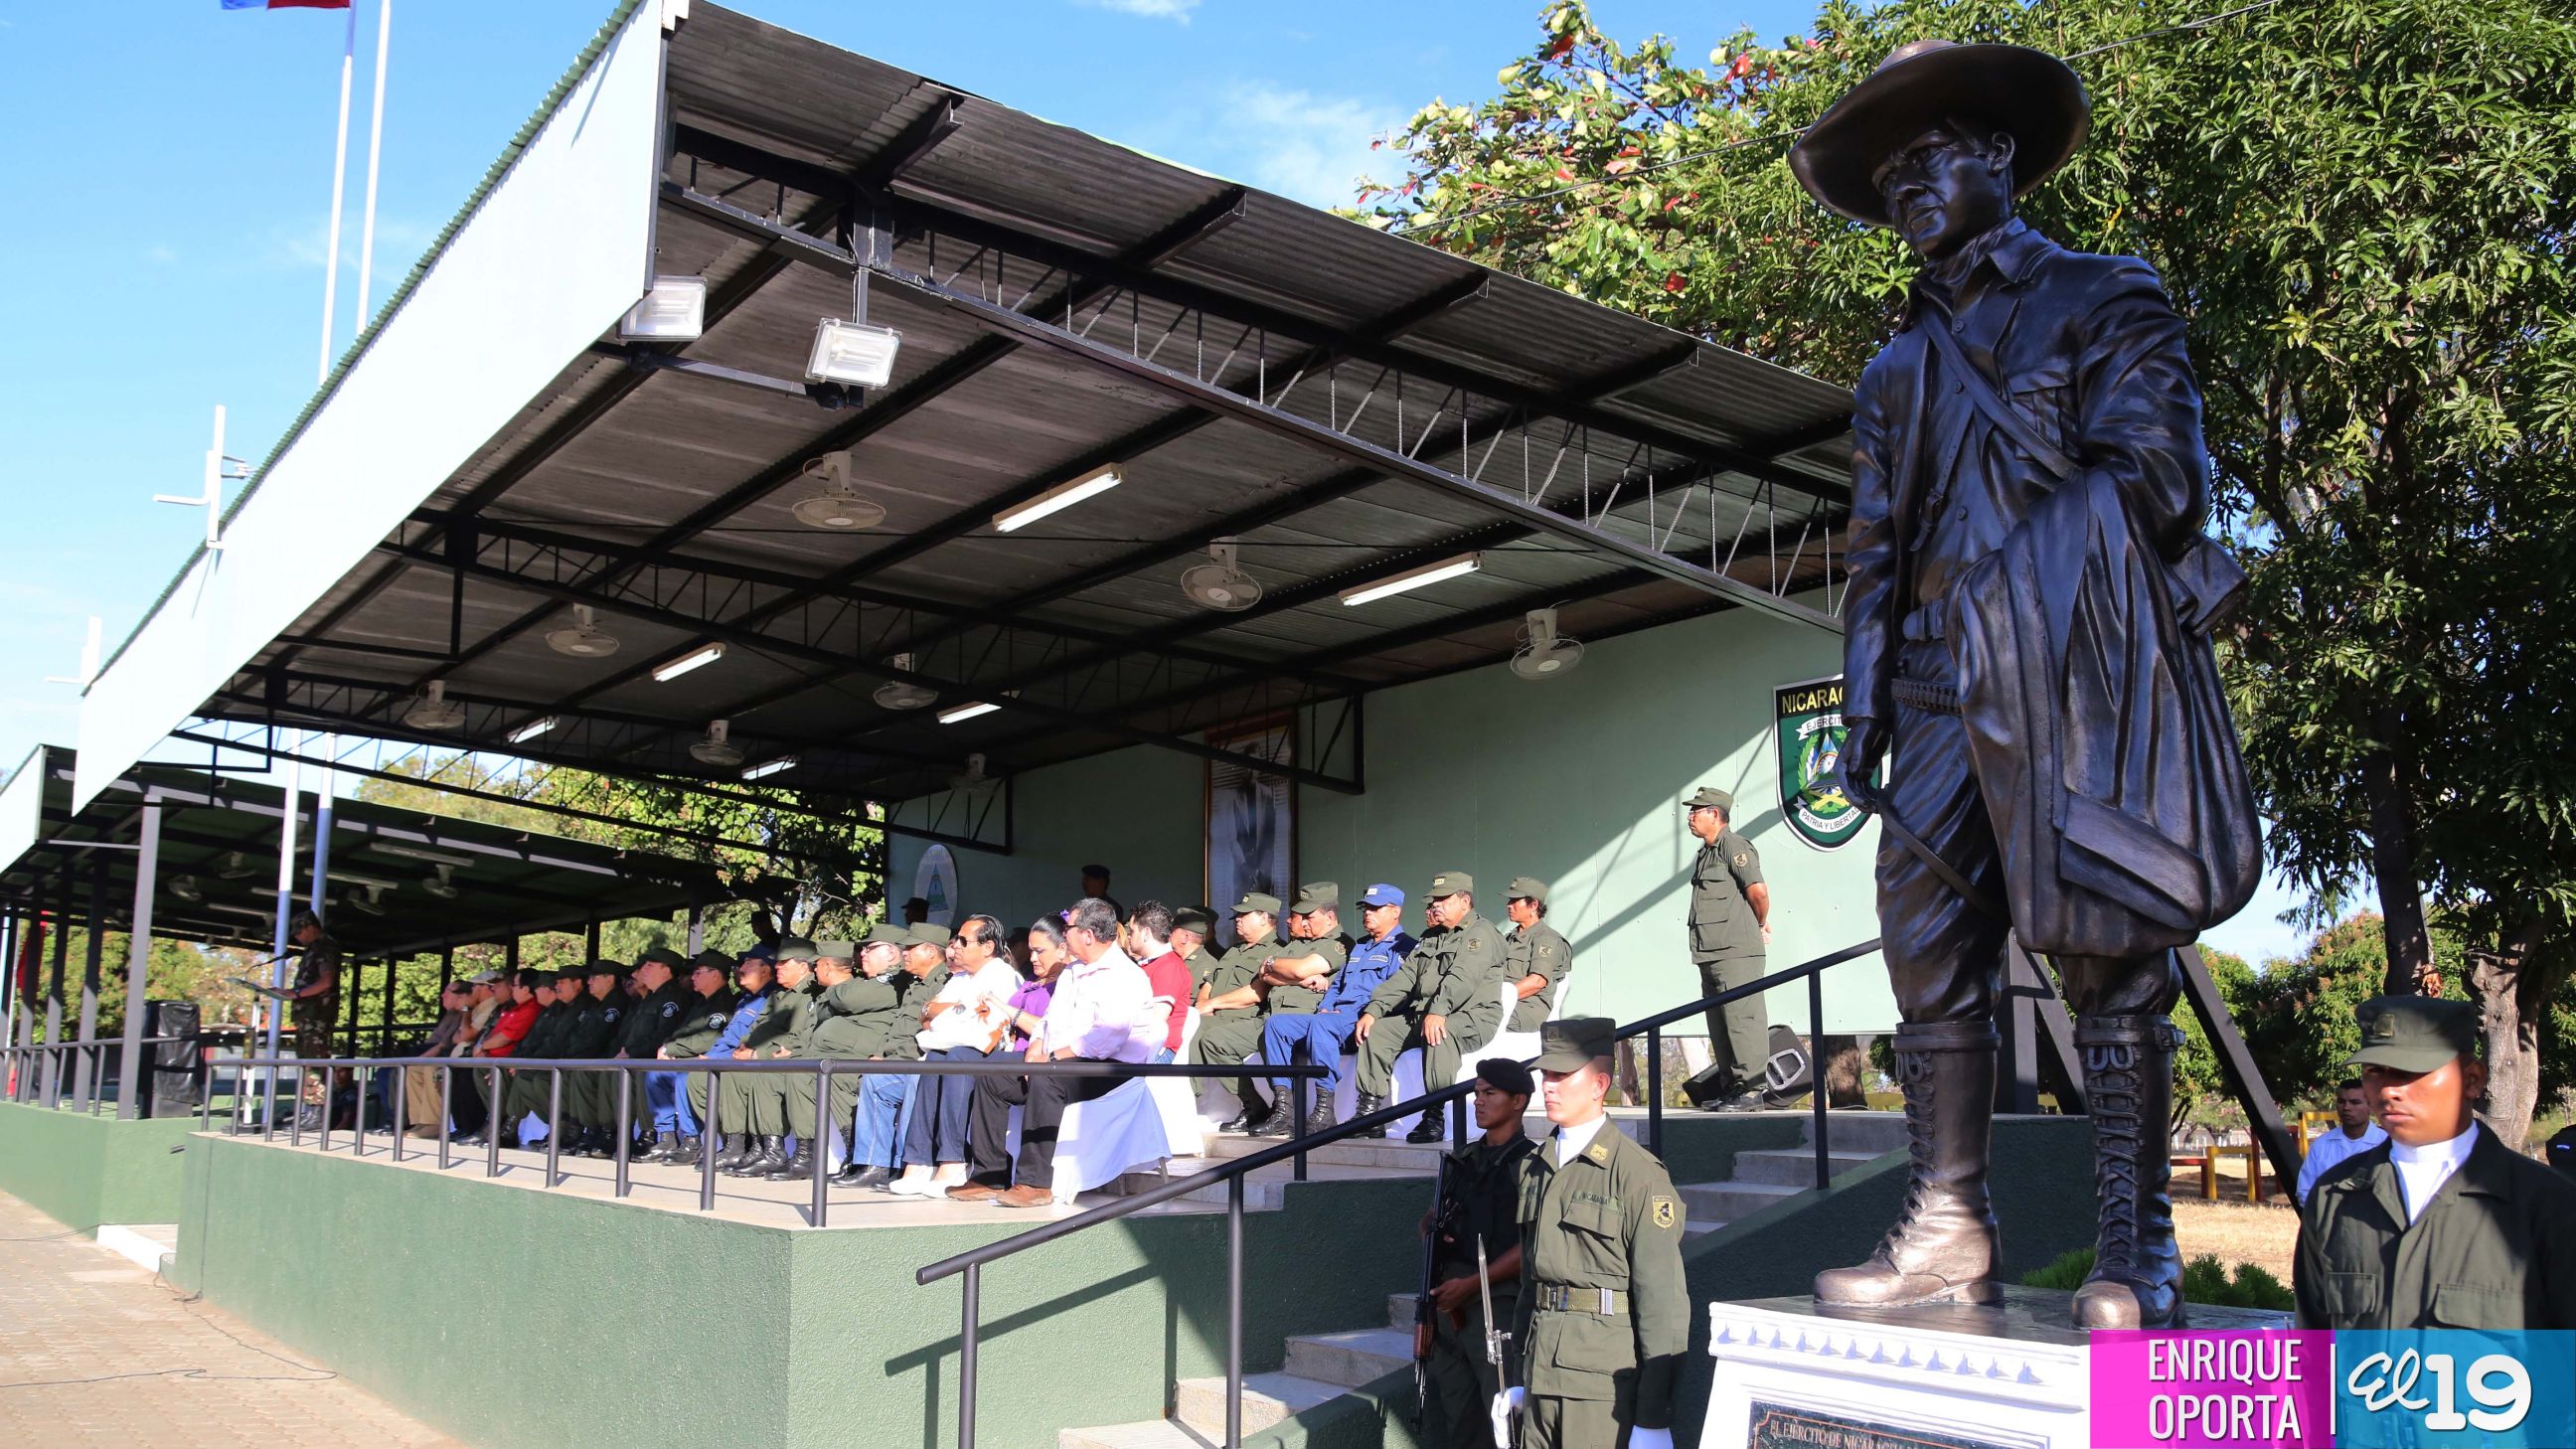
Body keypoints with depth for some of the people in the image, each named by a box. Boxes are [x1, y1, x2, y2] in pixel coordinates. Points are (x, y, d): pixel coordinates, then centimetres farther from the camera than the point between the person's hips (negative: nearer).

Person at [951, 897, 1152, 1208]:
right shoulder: (1072, 972, 21)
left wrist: (1052, 1058, -17)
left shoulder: (1124, 976, -11)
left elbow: (1105, 1040, -22)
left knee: (1045, 1080, -36)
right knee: (990, 1078, -1)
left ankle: (1035, 1183, -32)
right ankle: (989, 1176, -2)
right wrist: (1035, 1051, -1)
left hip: (1107, 1069, -10)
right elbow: (1050, 1019, 21)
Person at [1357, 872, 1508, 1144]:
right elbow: (1404, 977, 17)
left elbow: (1462, 978, -21)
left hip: (1471, 1016, -8)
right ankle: (1369, 1110, -10)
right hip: (1420, 1014, 8)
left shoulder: (1481, 933, -3)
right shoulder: (1430, 938, 25)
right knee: (1376, 1030, -6)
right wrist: (1373, 1009, 1)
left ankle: (1434, 1118, -36)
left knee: (1439, 1034, -38)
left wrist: (1438, 1012, -35)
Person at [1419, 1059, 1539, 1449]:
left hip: (1496, 1299, -7)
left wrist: (1473, 1284, -17)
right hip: (1447, 1299, 7)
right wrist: (1431, 1229, 1)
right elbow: (1433, 1219, 25)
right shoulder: (1464, 1159, 16)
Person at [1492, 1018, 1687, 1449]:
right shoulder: (1534, 1167, 12)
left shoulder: (1639, 1174, -9)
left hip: (1605, 1375, -6)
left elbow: (1663, 1300, -11)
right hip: (1542, 1370, 6)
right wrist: (1522, 1374, 17)